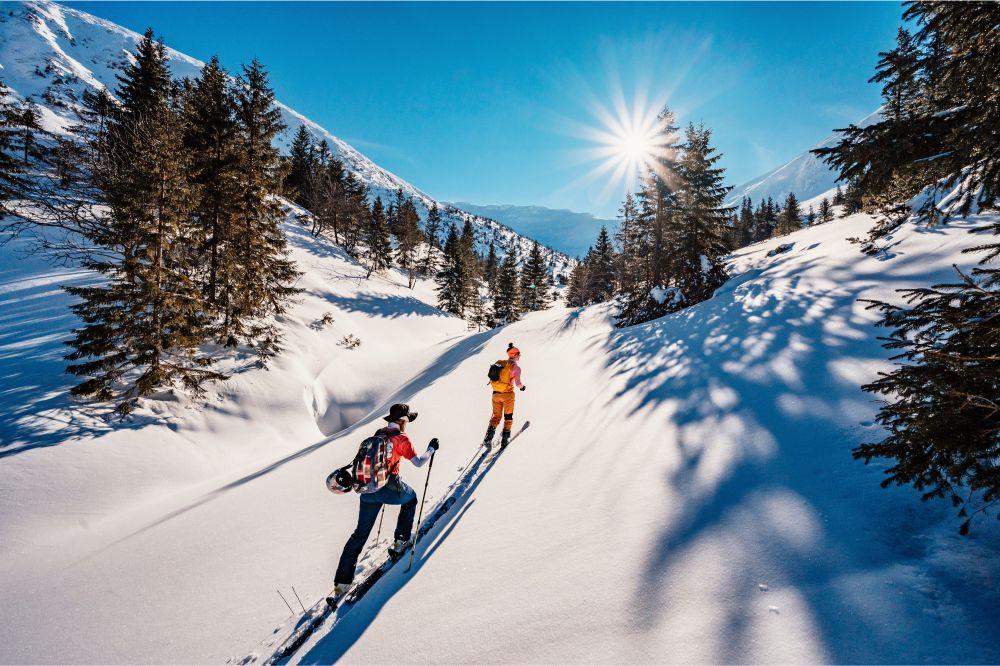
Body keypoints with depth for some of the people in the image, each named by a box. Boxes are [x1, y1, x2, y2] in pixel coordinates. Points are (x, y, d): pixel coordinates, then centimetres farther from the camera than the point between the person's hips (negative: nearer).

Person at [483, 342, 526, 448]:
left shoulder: (498, 363, 3)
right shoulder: (516, 367, -12)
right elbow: (518, 384, -15)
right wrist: (522, 386, 6)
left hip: (496, 394, 4)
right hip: (508, 394, -4)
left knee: (495, 416, 16)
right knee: (508, 417, 15)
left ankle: (488, 439, 7)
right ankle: (504, 440, 16)